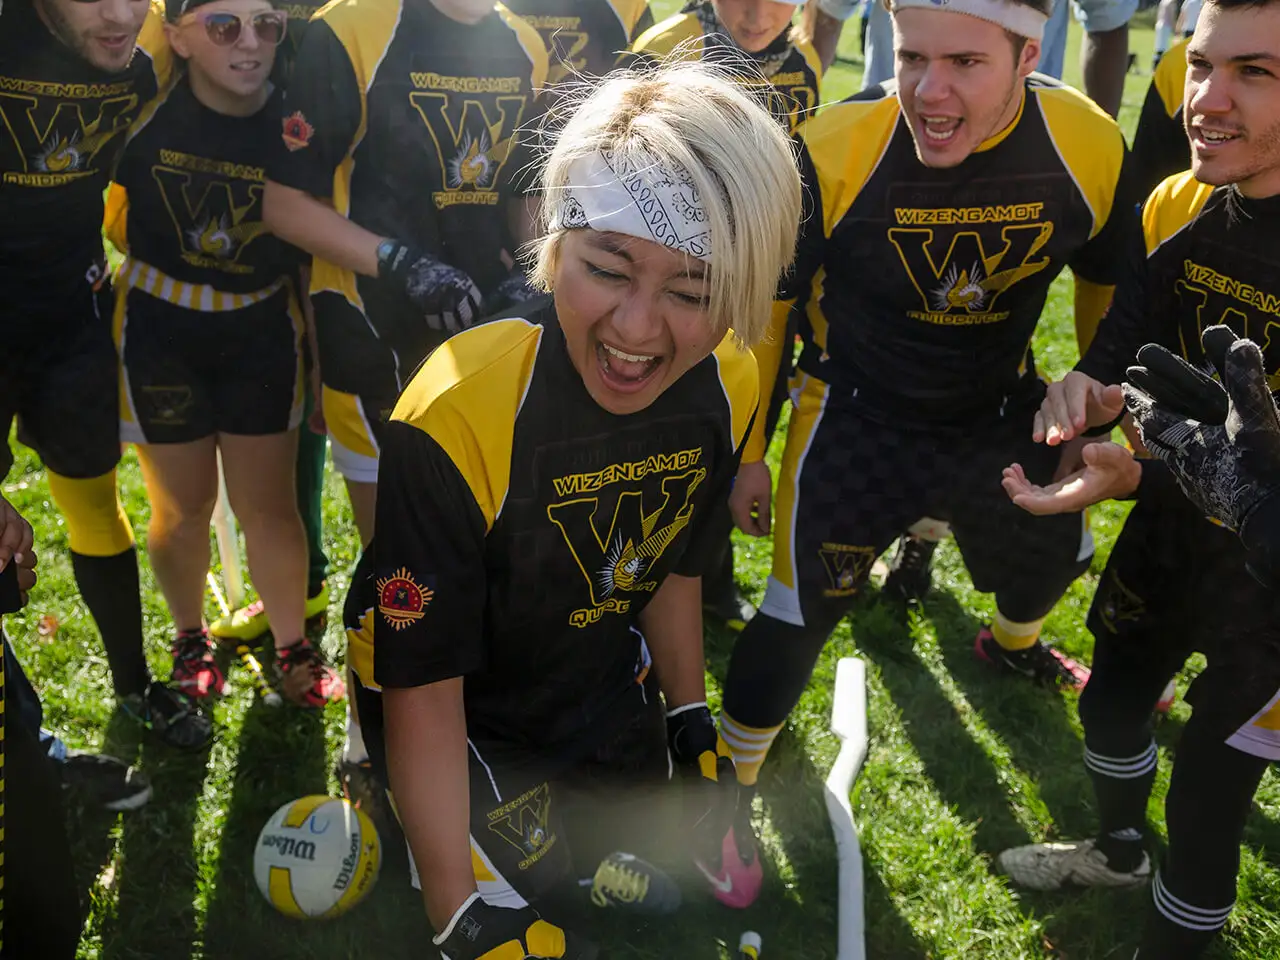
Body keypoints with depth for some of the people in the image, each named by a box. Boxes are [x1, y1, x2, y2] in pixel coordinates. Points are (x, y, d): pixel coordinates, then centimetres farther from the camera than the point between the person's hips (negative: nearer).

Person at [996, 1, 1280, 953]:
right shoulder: (1178, 206, -7)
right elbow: (1130, 340, -1)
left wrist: (1137, 476, -37)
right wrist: (1088, 386, -23)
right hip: (1173, 527, 7)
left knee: (1203, 803, 4)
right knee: (1111, 703, 26)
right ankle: (1119, 851, 58)